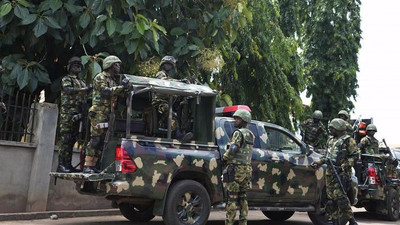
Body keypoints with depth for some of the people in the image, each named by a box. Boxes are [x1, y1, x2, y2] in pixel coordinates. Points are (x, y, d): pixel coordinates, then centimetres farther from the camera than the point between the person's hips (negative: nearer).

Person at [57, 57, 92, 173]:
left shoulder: (81, 82, 26)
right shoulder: (66, 79, 4)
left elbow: (87, 94, 17)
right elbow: (68, 90, -17)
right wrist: (84, 89, -27)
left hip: (78, 114, 7)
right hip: (68, 112, -7)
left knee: (72, 139, 6)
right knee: (66, 138, -11)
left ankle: (68, 164, 8)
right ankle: (61, 165, -12)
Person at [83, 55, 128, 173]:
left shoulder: (113, 80, 23)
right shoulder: (100, 77, -4)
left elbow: (116, 94, 20)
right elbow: (105, 91, -19)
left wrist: (123, 88, 3)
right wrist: (121, 87, -17)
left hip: (108, 114, 9)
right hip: (99, 113, -9)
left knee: (102, 141, 6)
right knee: (95, 139, -11)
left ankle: (93, 165, 9)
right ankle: (87, 166, -10)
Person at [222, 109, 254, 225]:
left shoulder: (238, 133, -11)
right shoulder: (251, 135, 16)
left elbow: (232, 150, -22)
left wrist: (225, 158, -5)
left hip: (236, 169, -8)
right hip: (247, 169, 8)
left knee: (232, 197, -5)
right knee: (242, 197, 13)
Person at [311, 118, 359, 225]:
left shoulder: (348, 140, -3)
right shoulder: (331, 140, 19)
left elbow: (355, 155, -9)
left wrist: (343, 167, -18)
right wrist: (318, 162, 13)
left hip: (341, 173, -7)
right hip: (330, 172, 7)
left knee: (339, 196, -15)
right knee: (331, 197, 5)